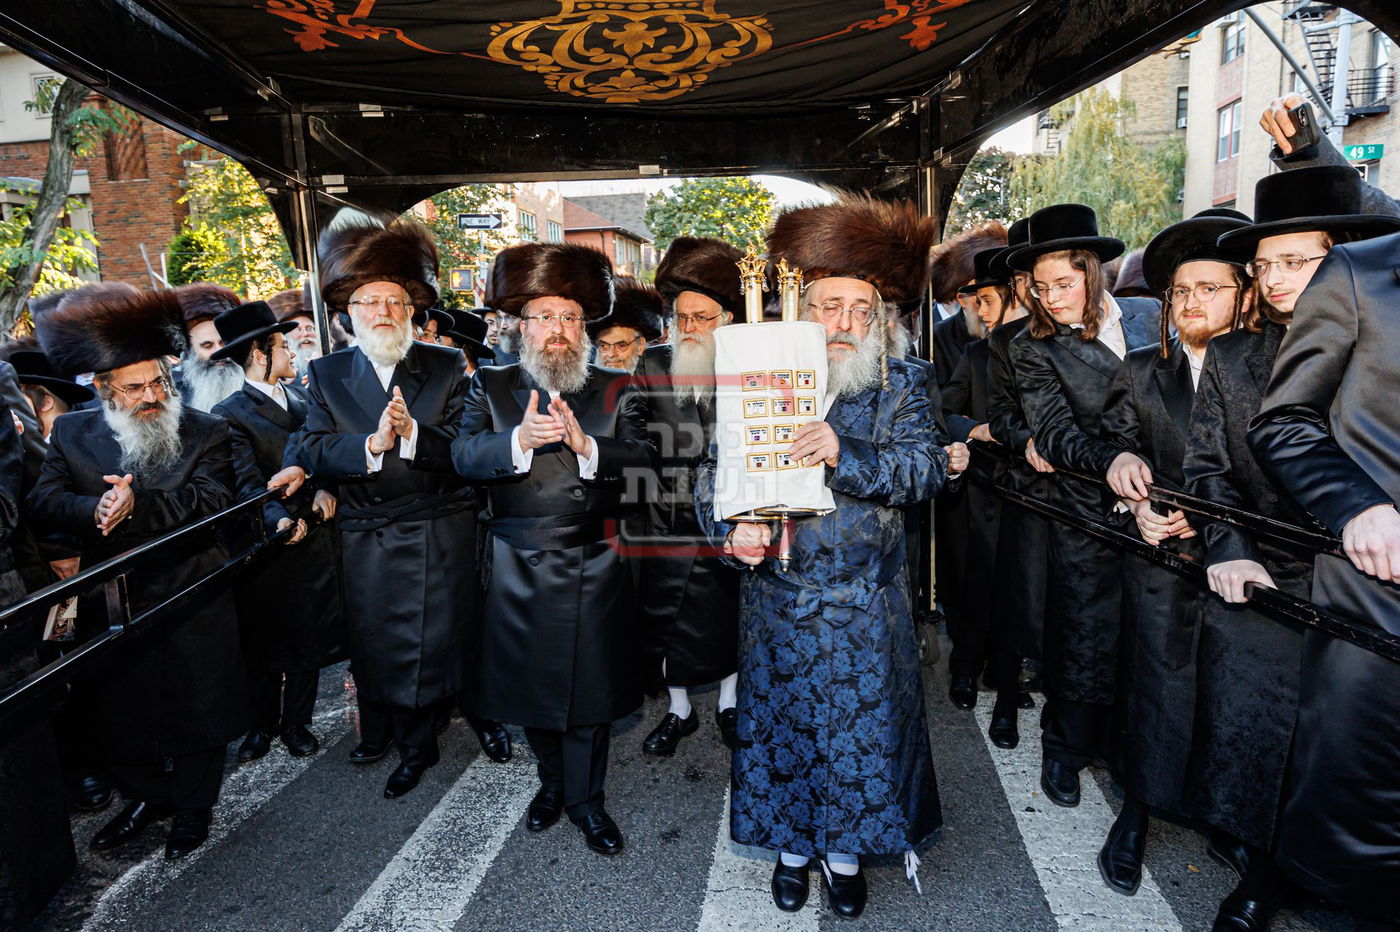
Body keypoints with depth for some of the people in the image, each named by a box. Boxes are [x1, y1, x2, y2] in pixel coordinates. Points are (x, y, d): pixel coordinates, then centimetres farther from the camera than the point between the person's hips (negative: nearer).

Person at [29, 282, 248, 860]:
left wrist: (138, 507, -31)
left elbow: (213, 499, -18)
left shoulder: (207, 433, -6)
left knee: (197, 715, 11)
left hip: (192, 611, -3)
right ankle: (146, 797, 43)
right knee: (117, 715, 18)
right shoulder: (72, 432, 2)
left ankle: (193, 808, 34)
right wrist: (95, 510, -28)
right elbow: (43, 501, -7)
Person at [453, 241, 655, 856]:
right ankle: (552, 782, 39)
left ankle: (585, 800, 29)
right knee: (532, 683, 15)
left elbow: (643, 458, -11)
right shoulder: (491, 387, 5)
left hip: (595, 567, -1)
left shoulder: (616, 391, 3)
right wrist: (520, 440, -30)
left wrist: (586, 445, -29)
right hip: (519, 568, 1)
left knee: (591, 685, 8)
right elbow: (465, 456, -11)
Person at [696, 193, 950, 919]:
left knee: (864, 727, 10)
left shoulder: (899, 386, 0)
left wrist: (846, 454, -32)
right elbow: (712, 473, -4)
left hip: (866, 606, 0)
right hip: (777, 598, 1)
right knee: (780, 723, 13)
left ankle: (846, 850, 35)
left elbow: (927, 466, -15)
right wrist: (732, 529, -25)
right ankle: (790, 844, 37)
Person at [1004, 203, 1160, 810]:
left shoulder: (1150, 317, 3)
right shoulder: (1033, 348, -6)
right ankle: (1064, 751, 29)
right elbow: (1054, 437, -16)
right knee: (1084, 639, 6)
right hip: (1090, 517, -3)